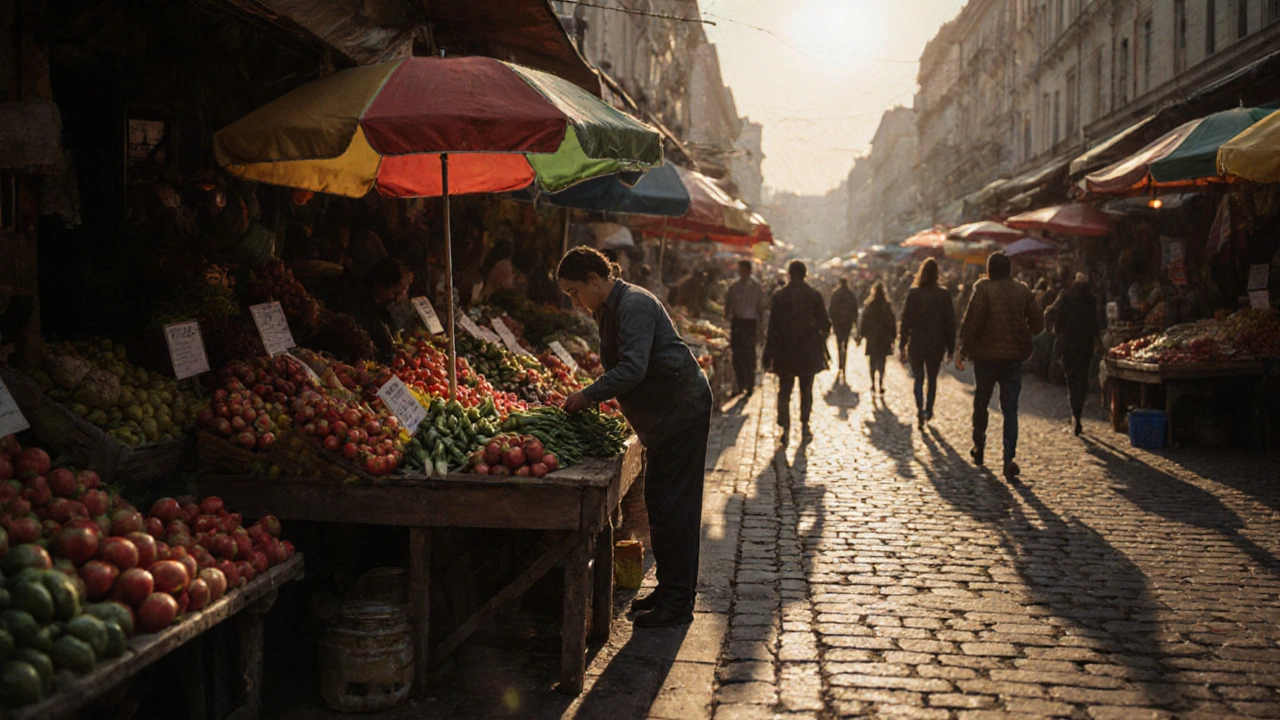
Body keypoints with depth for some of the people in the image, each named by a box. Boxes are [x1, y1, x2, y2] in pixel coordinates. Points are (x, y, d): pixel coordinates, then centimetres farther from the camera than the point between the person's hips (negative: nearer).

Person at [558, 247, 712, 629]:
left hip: (681, 410, -11)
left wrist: (588, 395, -22)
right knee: (660, 504, 14)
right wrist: (592, 397, 8)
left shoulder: (633, 304, -19)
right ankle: (670, 589, 23)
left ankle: (677, 604, -4)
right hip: (662, 415, 11)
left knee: (670, 507, -9)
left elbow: (633, 369, -28)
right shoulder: (610, 308, 14)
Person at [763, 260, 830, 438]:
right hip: (808, 350, 1)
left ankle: (785, 427, 3)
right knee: (806, 389, 12)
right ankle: (805, 426, 11)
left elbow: (773, 325, -6)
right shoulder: (815, 295, -5)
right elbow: (824, 324, -1)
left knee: (784, 390, 7)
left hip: (785, 350, -1)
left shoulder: (779, 296, -7)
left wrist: (770, 353, 0)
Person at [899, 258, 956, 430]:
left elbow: (906, 319, -6)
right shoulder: (943, 295, -4)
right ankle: (928, 410, 18)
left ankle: (920, 410, -8)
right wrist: (950, 346, 8)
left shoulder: (913, 293, -7)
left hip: (917, 343, -1)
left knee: (919, 378, 9)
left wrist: (902, 343, 1)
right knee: (932, 378, 17)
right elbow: (949, 321, 0)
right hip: (936, 344, 1)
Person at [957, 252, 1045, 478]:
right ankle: (1009, 458, -6)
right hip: (1013, 357, 2)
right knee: (1010, 409, 3)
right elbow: (1038, 322, 4)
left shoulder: (983, 288, -8)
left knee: (981, 402, 16)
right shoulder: (1023, 291, 2)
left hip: (986, 356, -2)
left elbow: (971, 321, -14)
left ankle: (978, 447, 27)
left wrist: (963, 350, -7)